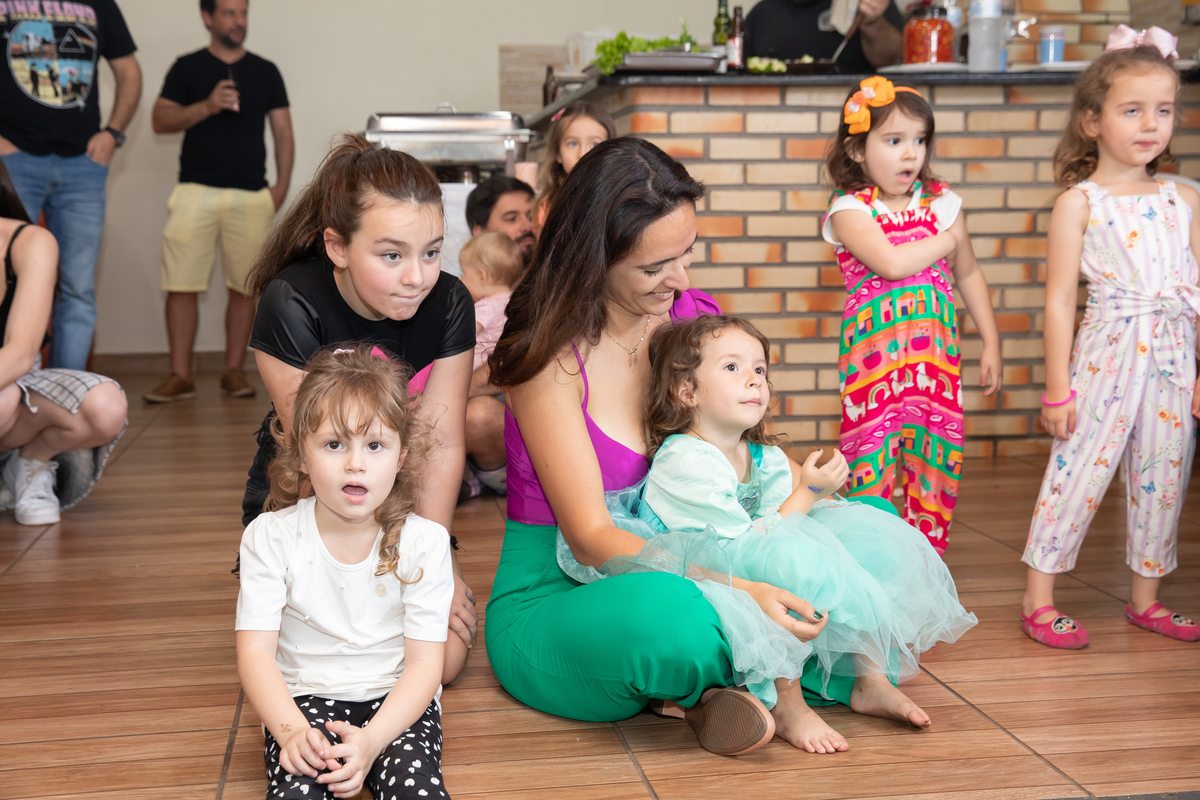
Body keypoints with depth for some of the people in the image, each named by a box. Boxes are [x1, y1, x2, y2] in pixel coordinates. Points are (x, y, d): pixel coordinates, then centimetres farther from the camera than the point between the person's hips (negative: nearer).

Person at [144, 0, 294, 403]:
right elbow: (160, 120, 2)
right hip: (196, 189, -1)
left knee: (243, 287, 1)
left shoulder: (265, 71, 12)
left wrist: (282, 184, 0)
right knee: (181, 285, -5)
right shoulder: (187, 68, 9)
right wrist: (207, 106, -12)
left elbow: (283, 131, 11)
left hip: (251, 195, 1)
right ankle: (180, 376, 1)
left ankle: (234, 371, 11)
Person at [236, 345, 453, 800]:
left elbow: (425, 663, -8)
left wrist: (371, 740, -24)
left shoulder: (423, 542, -5)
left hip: (396, 700, 1)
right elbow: (255, 651, -7)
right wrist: (291, 731, -25)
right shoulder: (270, 538, -3)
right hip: (304, 697, 0)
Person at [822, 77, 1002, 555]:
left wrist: (990, 342, 16)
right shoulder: (849, 210, -5)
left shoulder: (940, 202, 9)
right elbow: (892, 263, -20)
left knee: (937, 458, 6)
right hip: (874, 349, -4)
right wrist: (950, 239, -5)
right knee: (870, 461, -3)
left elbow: (969, 275, 18)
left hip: (936, 349, 4)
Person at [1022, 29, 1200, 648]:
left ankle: (1145, 598, 26)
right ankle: (1037, 600, 9)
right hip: (1107, 356, -5)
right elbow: (1059, 300, -6)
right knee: (1078, 472, -3)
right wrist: (1057, 387, -8)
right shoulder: (1079, 202, -4)